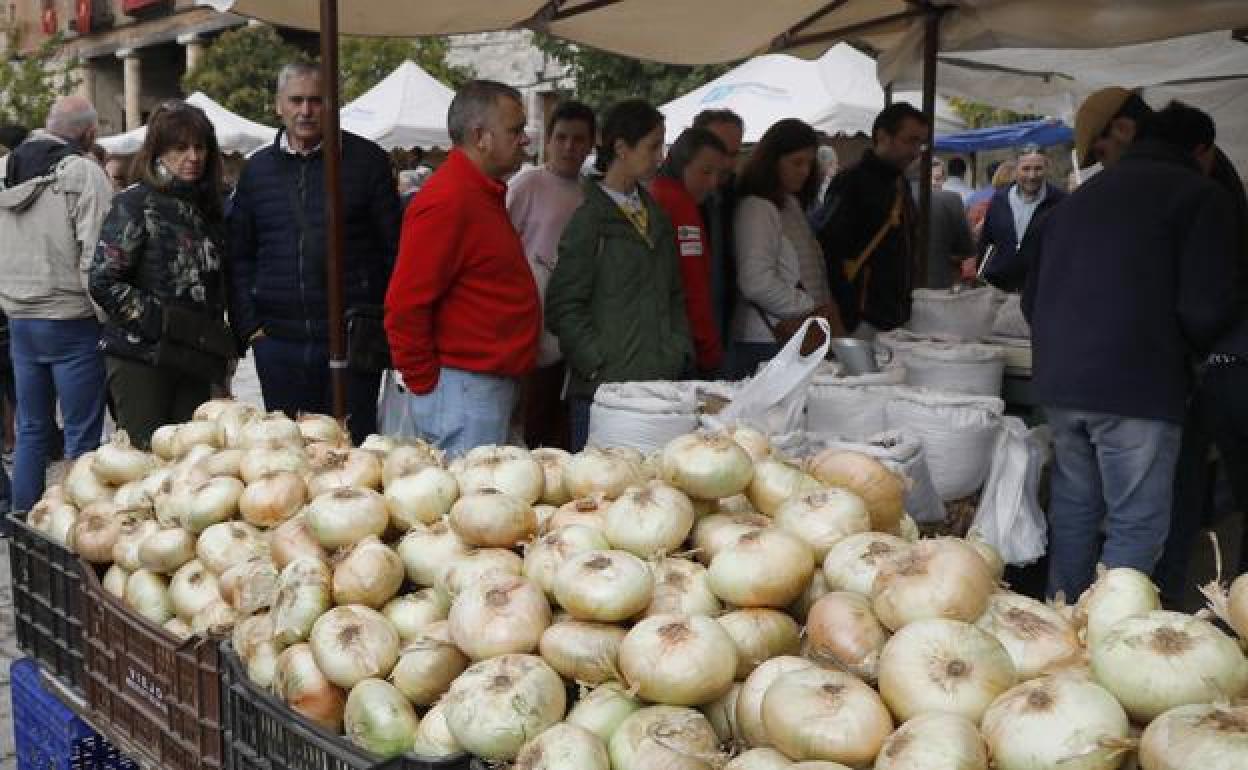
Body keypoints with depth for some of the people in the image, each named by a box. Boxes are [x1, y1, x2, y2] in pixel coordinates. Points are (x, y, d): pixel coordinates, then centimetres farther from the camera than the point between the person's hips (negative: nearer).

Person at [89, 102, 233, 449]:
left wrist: (220, 348, 10)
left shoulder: (208, 207, 13)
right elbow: (103, 282, -13)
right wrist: (158, 322, -16)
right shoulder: (135, 204, -6)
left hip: (195, 361, 6)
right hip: (141, 358, -6)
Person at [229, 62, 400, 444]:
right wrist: (249, 325, 4)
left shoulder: (366, 160, 1)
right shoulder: (256, 169, 10)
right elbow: (239, 257, 13)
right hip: (277, 341, 3)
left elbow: (393, 248, 2)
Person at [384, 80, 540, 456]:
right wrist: (425, 385, -14)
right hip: (463, 391, -10)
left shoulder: (483, 194, 16)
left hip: (491, 388, 10)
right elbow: (405, 305, -20)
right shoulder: (447, 201, -16)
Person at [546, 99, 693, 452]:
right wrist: (599, 366, -12)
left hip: (661, 382, 6)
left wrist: (680, 353, 9)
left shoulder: (657, 216, 16)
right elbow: (564, 307, -9)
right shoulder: (591, 220, -6)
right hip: (607, 385, -6)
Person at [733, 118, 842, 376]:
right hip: (768, 342, -8)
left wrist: (827, 312, 5)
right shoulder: (756, 209, -9)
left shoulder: (793, 205, 20)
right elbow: (757, 283, -18)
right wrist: (813, 309, -12)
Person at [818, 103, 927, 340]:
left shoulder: (901, 184, 15)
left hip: (898, 320, 8)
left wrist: (905, 307, 17)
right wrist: (851, 320, -21)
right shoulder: (851, 183, -12)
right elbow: (831, 256, -19)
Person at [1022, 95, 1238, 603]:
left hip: (1059, 381, 7)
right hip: (1137, 386, -7)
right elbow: (1206, 308, -10)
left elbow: (1031, 300, 21)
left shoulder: (1076, 199, 18)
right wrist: (1188, 351, 9)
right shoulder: (1199, 194, -2)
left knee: (1073, 508, 16)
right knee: (1137, 525, 0)